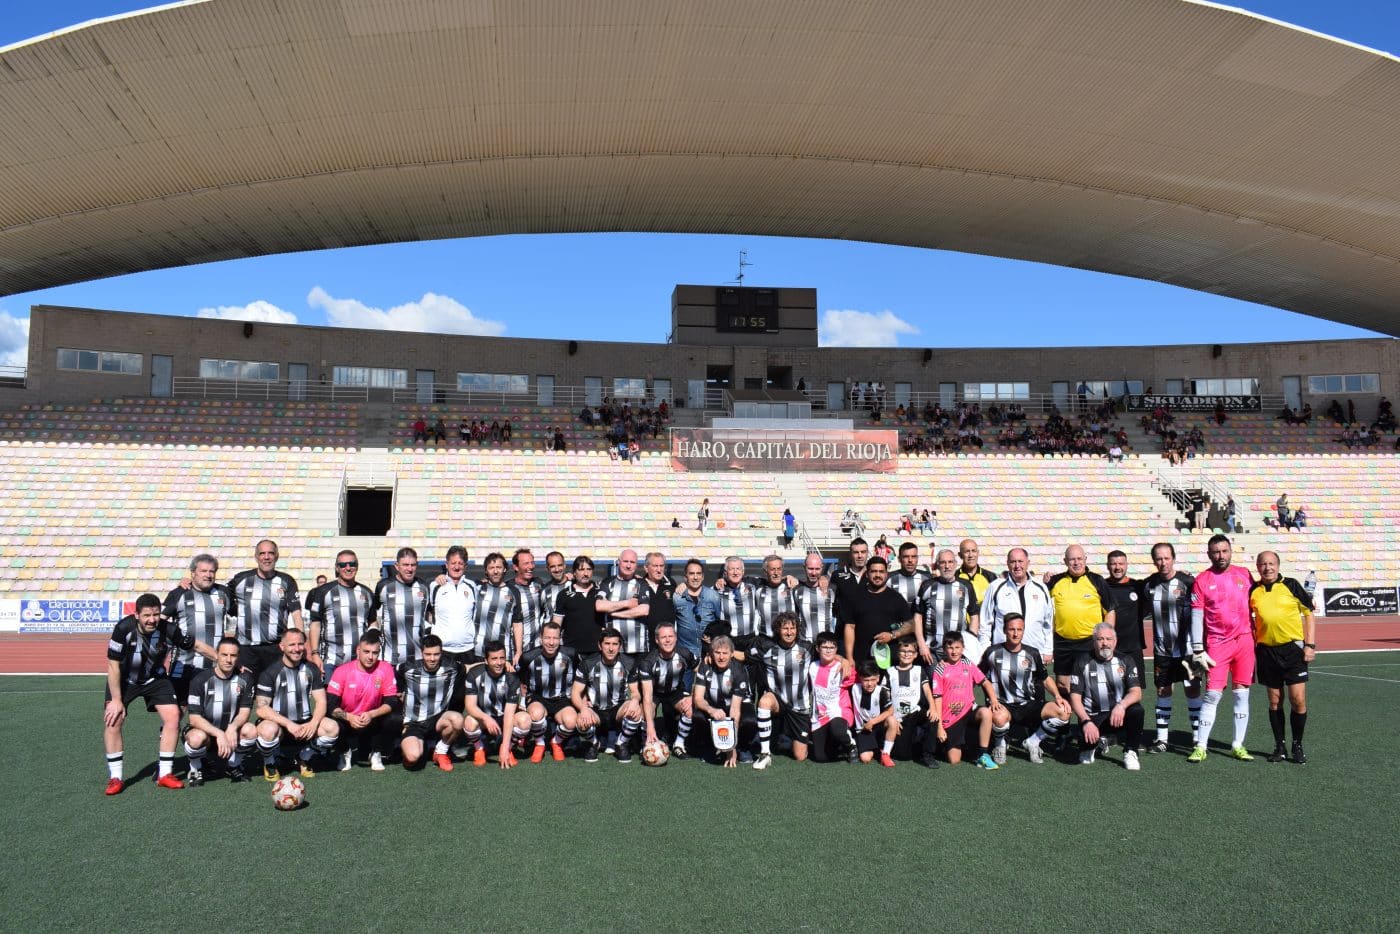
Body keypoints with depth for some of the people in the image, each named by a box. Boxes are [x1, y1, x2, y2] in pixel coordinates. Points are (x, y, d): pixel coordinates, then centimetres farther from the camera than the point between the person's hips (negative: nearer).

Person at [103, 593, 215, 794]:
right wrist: (116, 700, -19)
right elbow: (113, 666, -20)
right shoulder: (124, 629, -29)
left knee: (173, 716, -10)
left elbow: (198, 646, -9)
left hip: (155, 678, 2)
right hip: (124, 680, -2)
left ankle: (165, 774, 1)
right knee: (113, 719, -16)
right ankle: (115, 777, -2)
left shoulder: (169, 630, -25)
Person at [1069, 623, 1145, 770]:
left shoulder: (1125, 661, 5)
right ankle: (1089, 747, 9)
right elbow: (1075, 697, -4)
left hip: (1118, 715, 1)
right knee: (1085, 736, -32)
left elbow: (1136, 692, -6)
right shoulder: (1083, 663, 1)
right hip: (1092, 717, -1)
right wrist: (1086, 722, -21)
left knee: (1136, 710, -30)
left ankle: (1130, 752, -7)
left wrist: (1121, 705, -28)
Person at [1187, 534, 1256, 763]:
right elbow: (1196, 616, -2)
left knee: (1242, 693, 5)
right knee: (1212, 694, -5)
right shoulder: (1202, 580, -1)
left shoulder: (1244, 574, 8)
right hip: (1217, 644, -3)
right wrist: (1197, 650, -6)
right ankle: (1200, 747, 1)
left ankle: (1238, 745, 15)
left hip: (1245, 641, 3)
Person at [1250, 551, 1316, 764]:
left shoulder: (1291, 585, -2)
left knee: (1298, 700, -5)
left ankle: (1297, 746, 12)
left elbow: (1308, 614, 3)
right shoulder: (1253, 591, 4)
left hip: (1293, 648, -2)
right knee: (1275, 702, 7)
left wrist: (1310, 645, -3)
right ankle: (1279, 747, 18)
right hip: (1267, 650, 2)